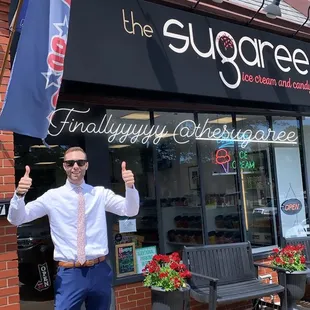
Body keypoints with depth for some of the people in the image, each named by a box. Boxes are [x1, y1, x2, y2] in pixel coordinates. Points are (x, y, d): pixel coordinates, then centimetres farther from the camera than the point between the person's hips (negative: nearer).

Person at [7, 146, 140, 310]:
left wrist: (130, 186, -25)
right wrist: (19, 194, -25)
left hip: (100, 272, 2)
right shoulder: (53, 196, -1)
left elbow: (130, 210, -6)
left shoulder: (100, 193, 4)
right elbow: (16, 219, -5)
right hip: (69, 274, -2)